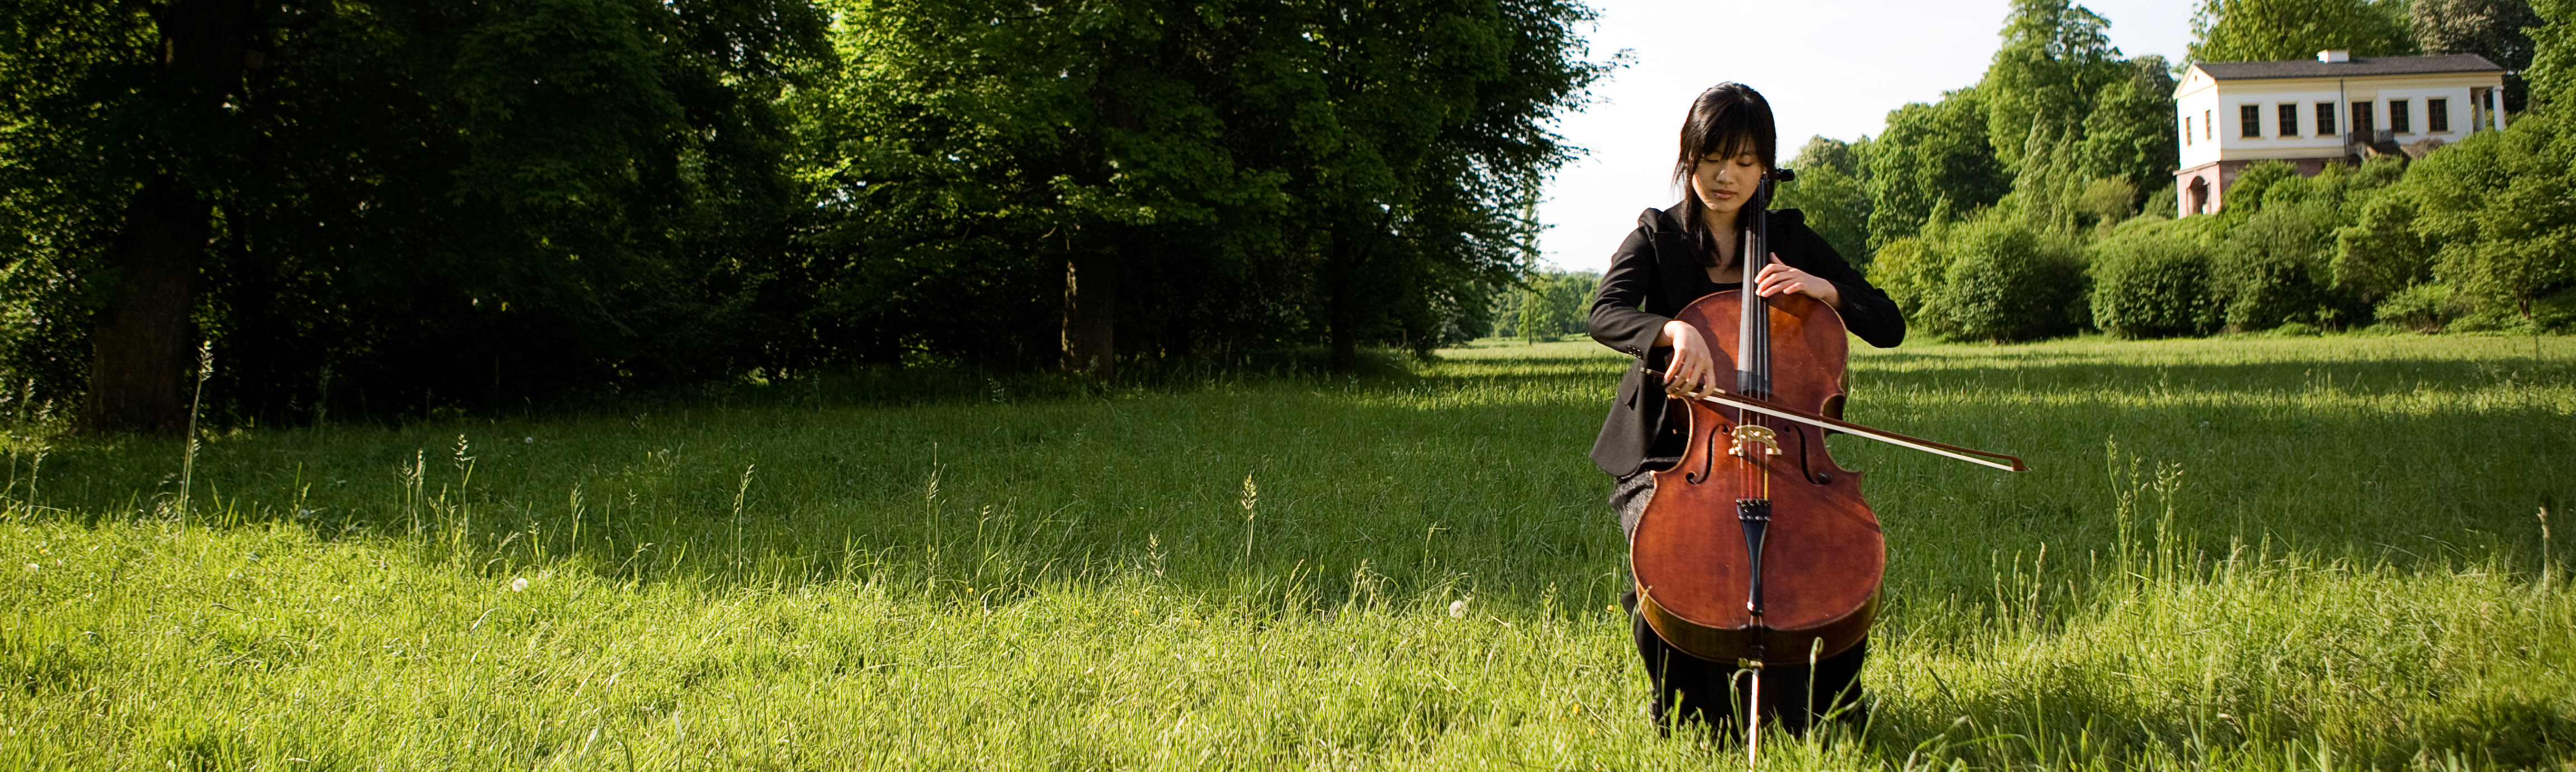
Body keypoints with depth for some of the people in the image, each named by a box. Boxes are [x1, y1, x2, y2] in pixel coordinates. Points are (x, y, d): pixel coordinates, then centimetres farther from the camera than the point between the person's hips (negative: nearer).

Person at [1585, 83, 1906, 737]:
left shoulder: (1791, 239, 11)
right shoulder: (1658, 236, 6)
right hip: (1670, 457, -1)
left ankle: (1825, 713, -3)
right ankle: (1691, 722, -7)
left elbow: (1889, 326, 7)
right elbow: (1606, 314, -15)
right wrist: (1675, 330, -36)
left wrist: (1823, 288, -12)